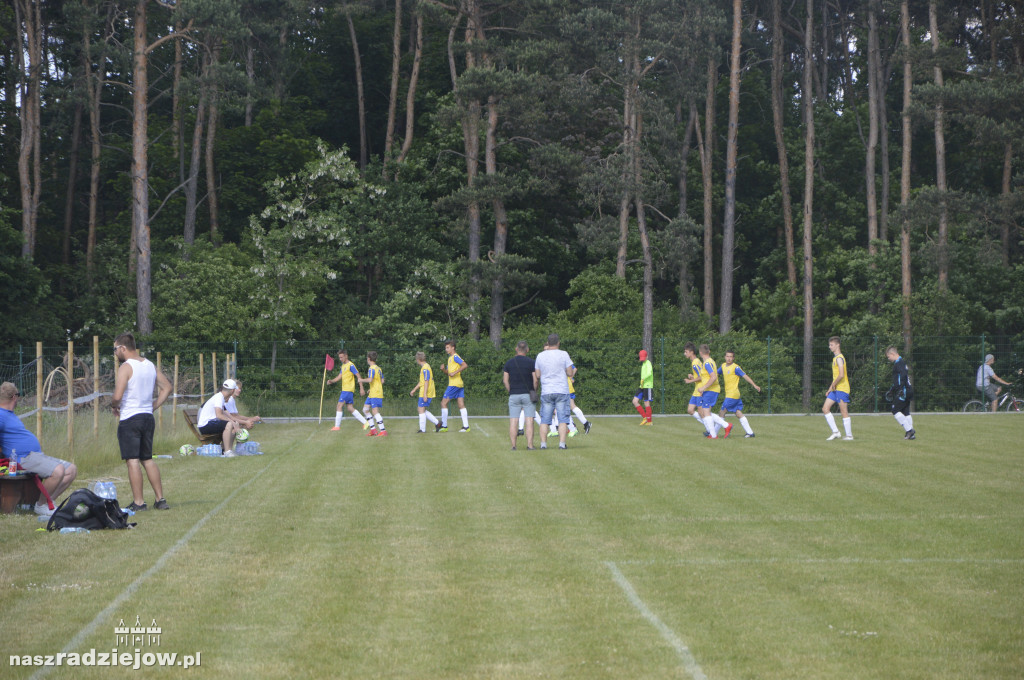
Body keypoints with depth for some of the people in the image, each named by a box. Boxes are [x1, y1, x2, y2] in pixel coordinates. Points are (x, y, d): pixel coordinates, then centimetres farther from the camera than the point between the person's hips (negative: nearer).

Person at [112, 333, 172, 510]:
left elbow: (118, 396, -22)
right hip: (148, 417, 7)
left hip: (129, 419, -7)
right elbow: (167, 387, 17)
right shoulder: (150, 365, 10)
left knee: (132, 461, -4)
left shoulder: (126, 367, -13)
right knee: (148, 459, 15)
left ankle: (138, 502, -6)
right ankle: (160, 499, 13)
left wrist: (114, 405, -2)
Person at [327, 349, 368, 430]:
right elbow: (339, 377, 17)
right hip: (345, 389, 9)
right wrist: (331, 381, -1)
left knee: (339, 406, -8)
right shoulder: (343, 366, 17)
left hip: (348, 390, -9)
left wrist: (361, 388, -16)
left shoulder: (350, 365, -10)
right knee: (350, 408, 7)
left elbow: (358, 376, -12)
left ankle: (337, 426, -5)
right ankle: (365, 422, 9)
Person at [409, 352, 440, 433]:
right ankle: (436, 422, 12)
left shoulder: (425, 368, -15)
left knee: (421, 410, -5)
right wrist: (414, 390, 29)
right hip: (423, 393, 10)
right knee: (420, 408, 13)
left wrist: (425, 394, -23)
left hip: (425, 394, -10)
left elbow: (426, 382, -20)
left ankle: (423, 429, -1)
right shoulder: (424, 367, 16)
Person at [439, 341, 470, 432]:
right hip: (460, 384, 10)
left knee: (444, 403, -4)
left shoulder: (455, 357, -10)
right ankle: (466, 426, 0)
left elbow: (465, 365, -21)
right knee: (461, 405, 4)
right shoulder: (450, 358, 20)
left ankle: (444, 426, -2)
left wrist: (455, 372, -22)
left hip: (454, 384, -10)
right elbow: (448, 372, 25)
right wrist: (444, 369, 4)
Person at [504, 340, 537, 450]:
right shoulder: (531, 362, -3)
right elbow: (535, 380, -6)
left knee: (513, 421, 2)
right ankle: (530, 445, -7)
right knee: (529, 421, -1)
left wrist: (510, 392, 9)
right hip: (528, 395, -2)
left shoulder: (509, 363, 4)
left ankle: (513, 445, -1)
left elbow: (505, 380, 2)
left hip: (513, 395, 2)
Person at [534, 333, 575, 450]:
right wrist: (574, 371, 19)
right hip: (561, 391, -2)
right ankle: (561, 443, -8)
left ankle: (543, 443, 1)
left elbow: (537, 375, 7)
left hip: (546, 392, 2)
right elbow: (570, 373, -3)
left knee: (544, 420, 6)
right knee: (562, 419, -1)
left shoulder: (540, 356, 5)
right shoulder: (563, 354, -4)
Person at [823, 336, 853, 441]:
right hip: (835, 389, 10)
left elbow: (841, 375, -24)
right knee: (825, 409, 5)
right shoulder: (835, 357, 17)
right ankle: (835, 432, 6)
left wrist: (833, 385, -12)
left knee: (844, 412, -5)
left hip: (842, 388, -10)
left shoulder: (839, 358, -14)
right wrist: (830, 389, 19)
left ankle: (849, 435, 2)